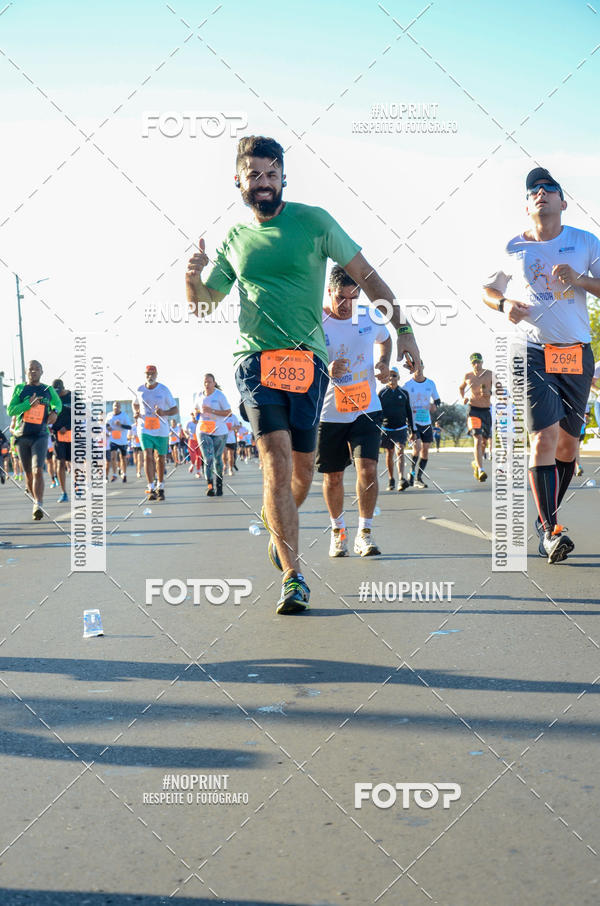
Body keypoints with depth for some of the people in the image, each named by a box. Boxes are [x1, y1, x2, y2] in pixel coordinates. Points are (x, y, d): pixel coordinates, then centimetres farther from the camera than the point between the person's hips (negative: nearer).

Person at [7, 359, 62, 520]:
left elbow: (58, 403, 27)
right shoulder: (20, 389, 5)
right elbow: (10, 410, -5)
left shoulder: (48, 390, 7)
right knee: (28, 472, 9)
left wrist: (55, 412, 4)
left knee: (38, 470, -18)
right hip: (22, 436, 1)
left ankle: (38, 506, -24)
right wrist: (29, 404, -18)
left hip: (40, 436, -1)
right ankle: (34, 496, 30)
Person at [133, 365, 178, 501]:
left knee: (160, 458, 9)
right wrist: (135, 413, 2)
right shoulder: (140, 389, 3)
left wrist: (164, 413, -20)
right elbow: (135, 404, 23)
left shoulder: (164, 390, -4)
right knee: (148, 457, -14)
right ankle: (151, 489, -16)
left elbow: (175, 409, -1)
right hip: (145, 429, 0)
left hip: (161, 430, 0)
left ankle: (160, 488, 25)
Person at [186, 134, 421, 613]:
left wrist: (402, 328, 2)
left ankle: (278, 522, 40)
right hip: (255, 358, 0)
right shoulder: (234, 238, 12)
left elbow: (366, 275, 8)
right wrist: (193, 277, -3)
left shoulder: (312, 221, 4)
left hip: (307, 358, 0)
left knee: (303, 465, 6)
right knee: (277, 461, -15)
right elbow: (204, 303, 20)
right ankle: (293, 576, -12)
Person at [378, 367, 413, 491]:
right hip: (386, 428, 1)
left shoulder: (404, 393, 6)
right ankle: (391, 480, 20)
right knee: (389, 454, 8)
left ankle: (401, 479, -26)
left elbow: (408, 411, 13)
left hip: (401, 428, 0)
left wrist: (412, 429, 11)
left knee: (400, 451, -15)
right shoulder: (382, 393, 2)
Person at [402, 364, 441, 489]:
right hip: (412, 422, -4)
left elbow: (437, 399, 17)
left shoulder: (430, 383, 7)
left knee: (425, 450, 4)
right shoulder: (407, 385, -3)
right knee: (417, 447, -19)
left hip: (426, 421, 4)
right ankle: (412, 475, -6)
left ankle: (419, 478, 14)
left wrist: (434, 406, -6)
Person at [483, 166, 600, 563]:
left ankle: (546, 520, 26)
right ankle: (550, 530, -10)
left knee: (568, 443, 7)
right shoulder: (514, 248, 6)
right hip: (533, 353, -2)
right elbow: (488, 289, 18)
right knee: (544, 437, -15)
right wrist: (505, 304, -3)